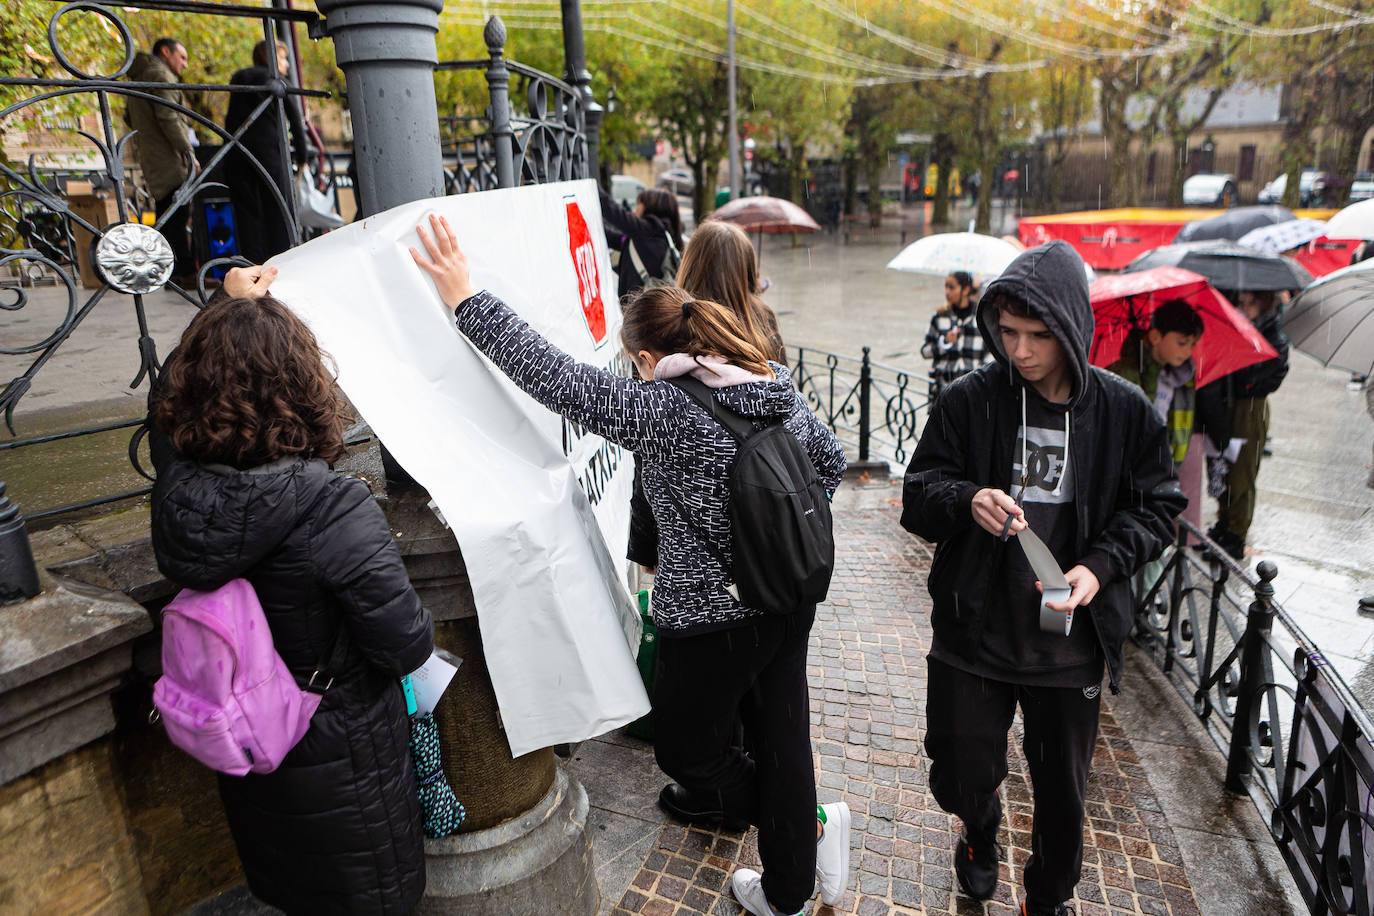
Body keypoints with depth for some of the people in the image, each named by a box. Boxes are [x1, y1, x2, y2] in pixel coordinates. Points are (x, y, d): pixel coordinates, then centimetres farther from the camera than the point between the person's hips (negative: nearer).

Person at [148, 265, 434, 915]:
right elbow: (407, 648, -26)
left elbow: (168, 398, 6)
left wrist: (226, 307, 12)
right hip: (340, 758, -5)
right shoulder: (337, 514, -35)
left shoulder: (175, 487, -17)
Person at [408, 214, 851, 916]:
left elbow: (557, 378, -24)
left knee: (686, 751, 18)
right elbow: (829, 461, 13)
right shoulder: (779, 389, 0)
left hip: (712, 618, -7)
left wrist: (466, 298, -20)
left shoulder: (664, 409, -22)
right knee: (780, 738, 20)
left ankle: (814, 825, 25)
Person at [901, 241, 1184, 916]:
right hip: (974, 632, 0)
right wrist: (966, 501, -27)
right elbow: (918, 498, -5)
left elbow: (1156, 506, 4)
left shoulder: (1125, 411, -6)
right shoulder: (969, 401, -8)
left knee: (1062, 793, 16)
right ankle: (981, 832, 50)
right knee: (960, 776, 12)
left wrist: (1101, 565, -14)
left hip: (1070, 639, 1)